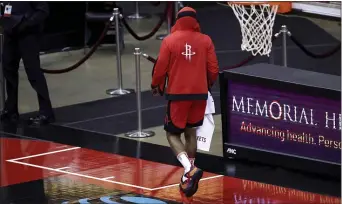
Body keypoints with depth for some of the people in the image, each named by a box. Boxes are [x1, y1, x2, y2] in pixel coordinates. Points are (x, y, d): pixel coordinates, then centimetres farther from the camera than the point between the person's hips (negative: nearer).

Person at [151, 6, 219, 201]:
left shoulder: (170, 40, -7)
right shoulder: (205, 40, -1)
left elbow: (161, 68, -4)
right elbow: (213, 69, 1)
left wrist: (157, 86, 16)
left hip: (177, 94, -3)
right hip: (199, 93, 3)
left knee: (173, 134, 7)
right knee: (191, 133, 18)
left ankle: (190, 170, -16)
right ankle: (188, 177, 20)